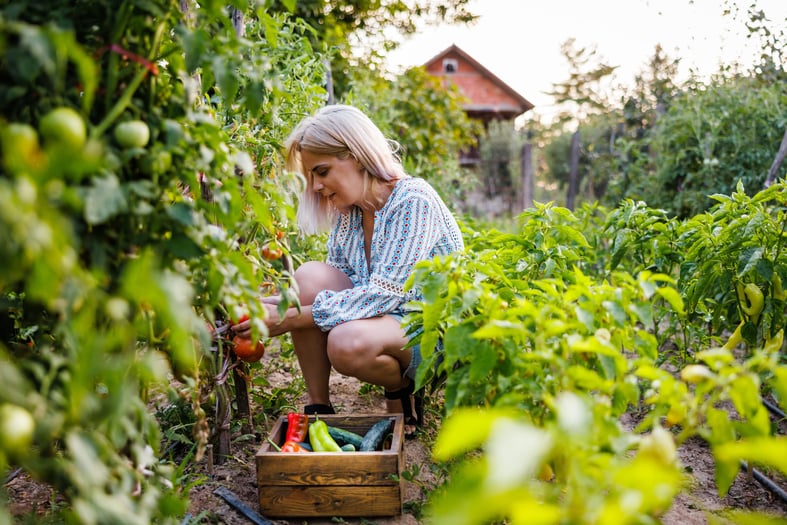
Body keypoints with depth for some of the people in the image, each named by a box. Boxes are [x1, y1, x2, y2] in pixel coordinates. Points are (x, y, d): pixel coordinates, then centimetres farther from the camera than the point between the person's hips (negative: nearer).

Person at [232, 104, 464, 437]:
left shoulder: (414, 201, -19)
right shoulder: (346, 212, 3)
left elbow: (383, 296, -26)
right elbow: (336, 289, 2)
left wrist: (290, 319, -28)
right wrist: (277, 305, -16)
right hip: (381, 319, 7)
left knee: (349, 342, -35)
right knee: (309, 276, -17)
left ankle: (402, 389, 0)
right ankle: (318, 408, -8)